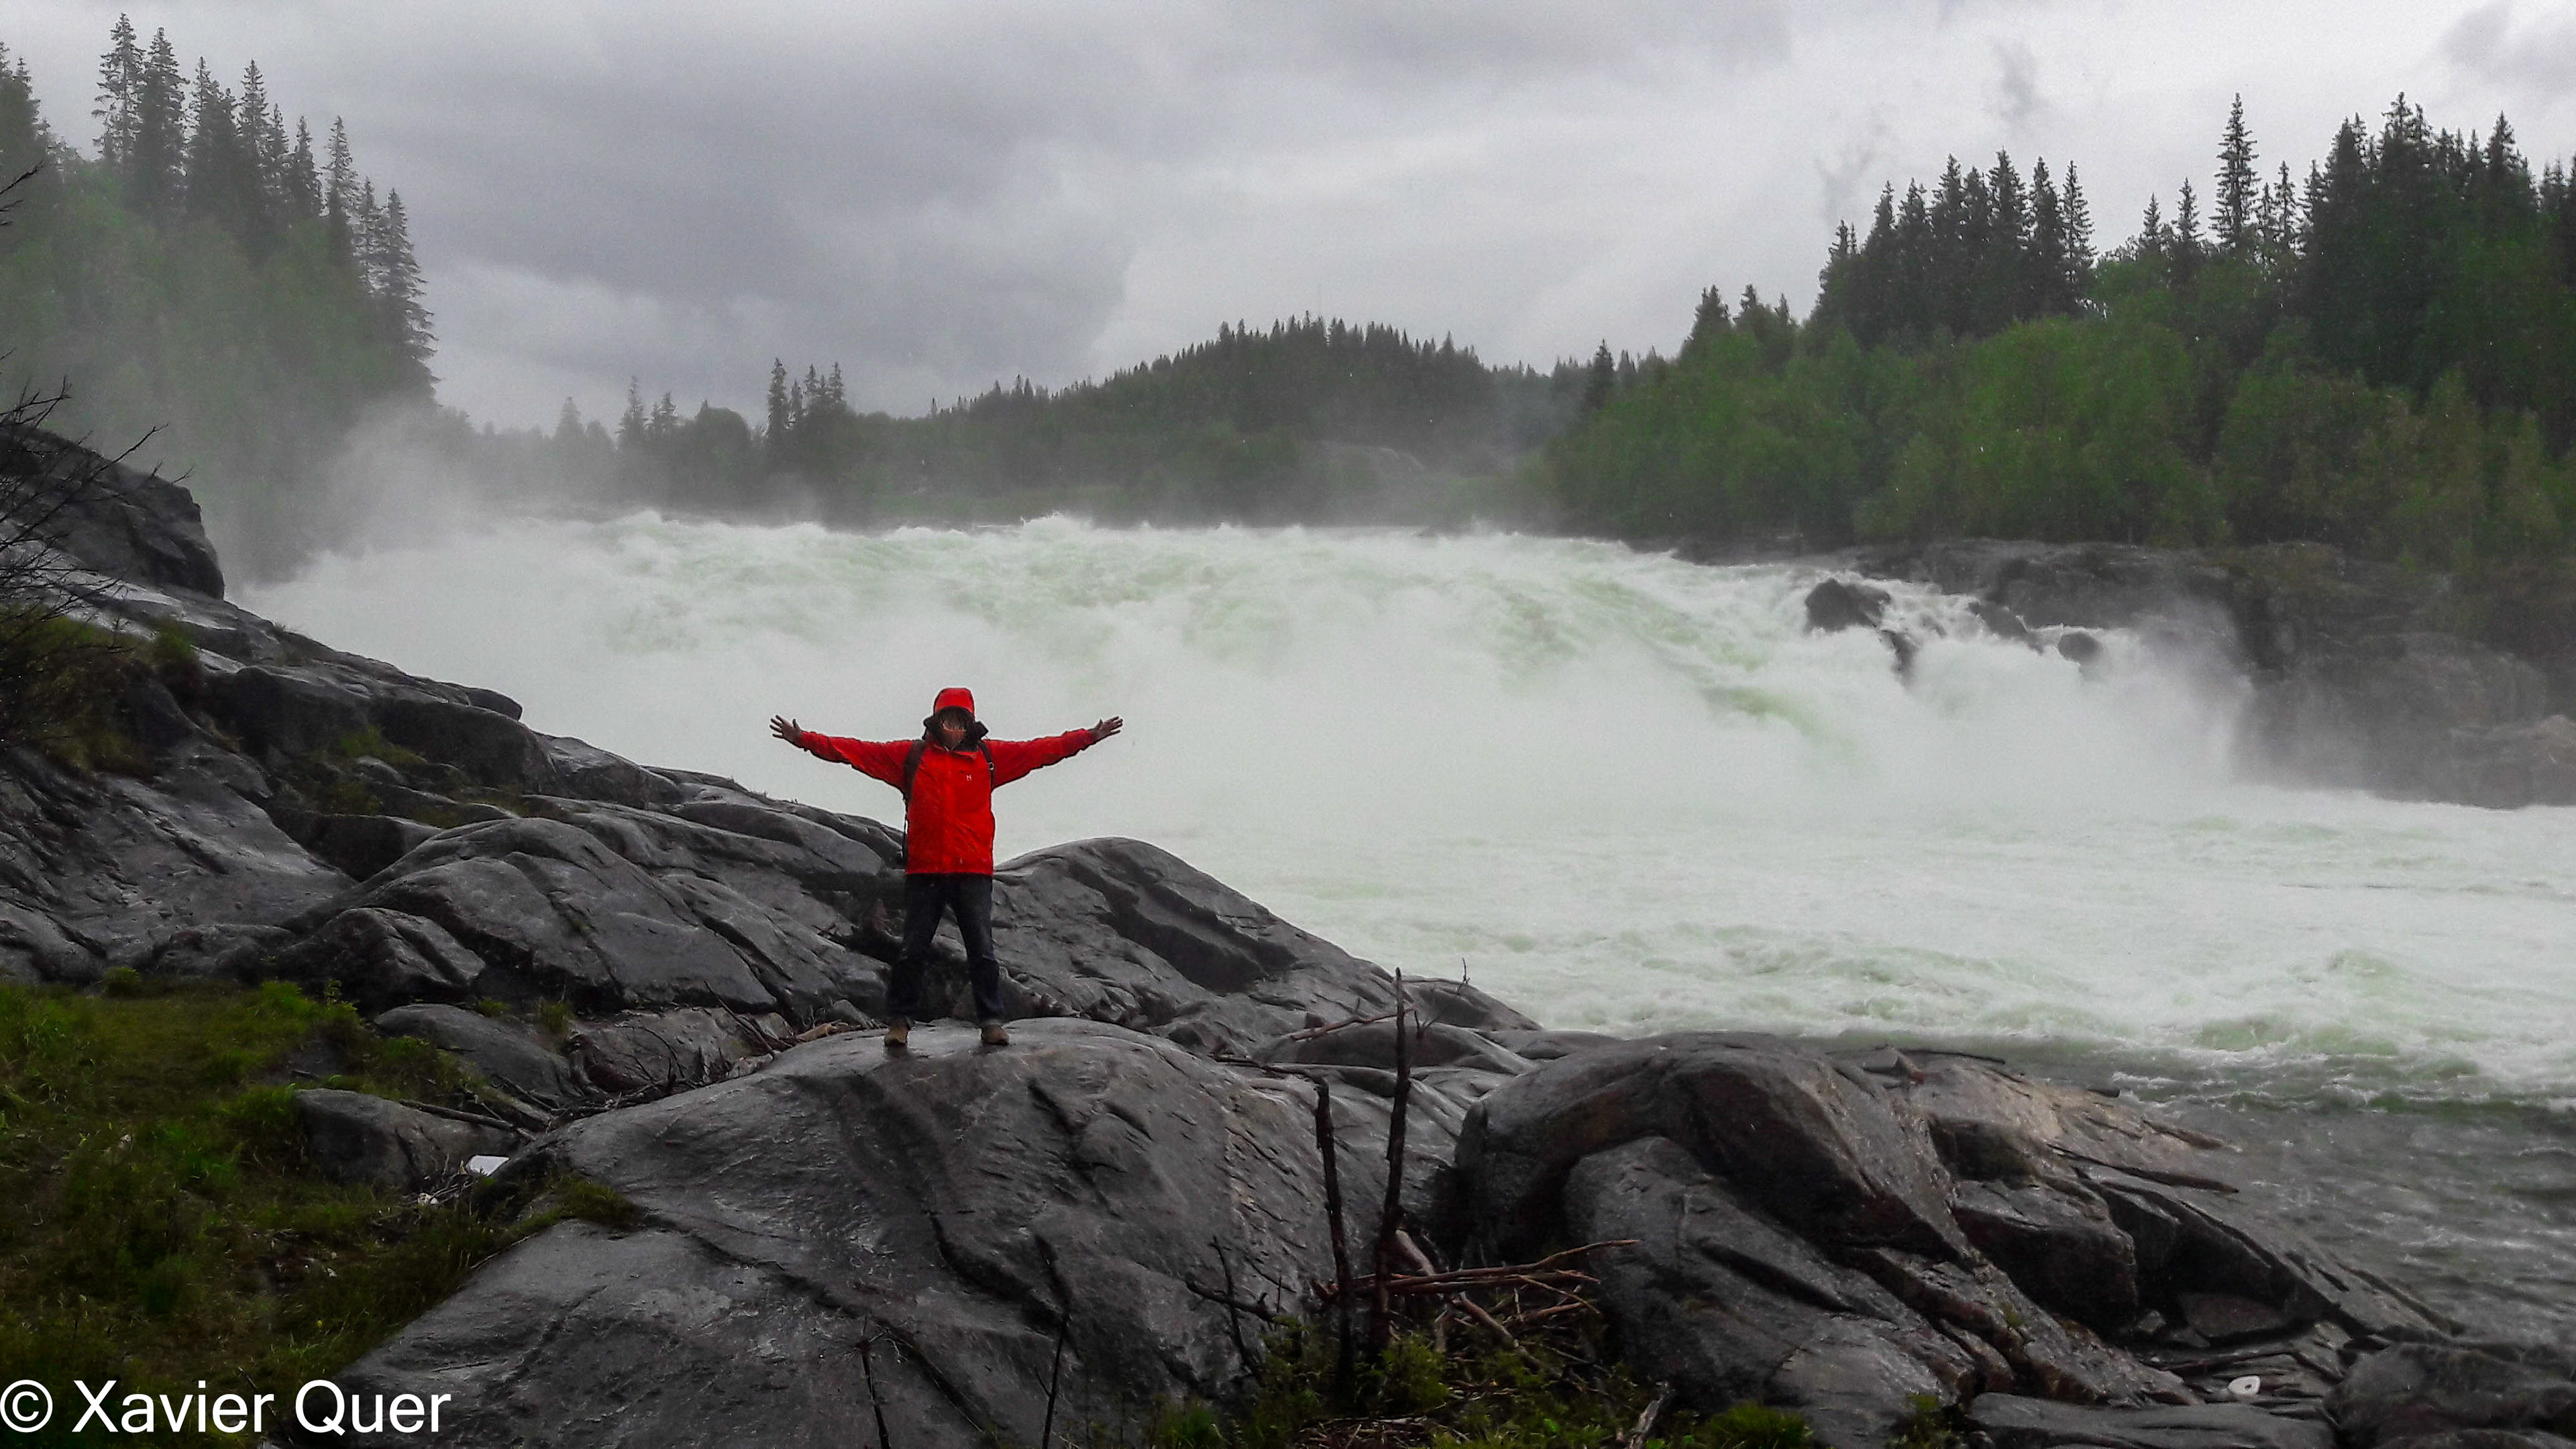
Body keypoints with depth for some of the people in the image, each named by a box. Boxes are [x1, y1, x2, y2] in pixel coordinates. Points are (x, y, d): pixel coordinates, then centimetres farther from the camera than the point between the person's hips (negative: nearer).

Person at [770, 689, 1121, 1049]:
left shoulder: (989, 757, 10)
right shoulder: (910, 756, 8)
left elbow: (1041, 750, 11)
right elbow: (854, 751, 7)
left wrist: (1089, 737, 7)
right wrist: (804, 739, 1)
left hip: (973, 872, 0)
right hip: (923, 871, 0)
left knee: (982, 952, 1)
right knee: (912, 952, 3)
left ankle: (991, 1022, 8)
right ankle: (899, 1021, 12)